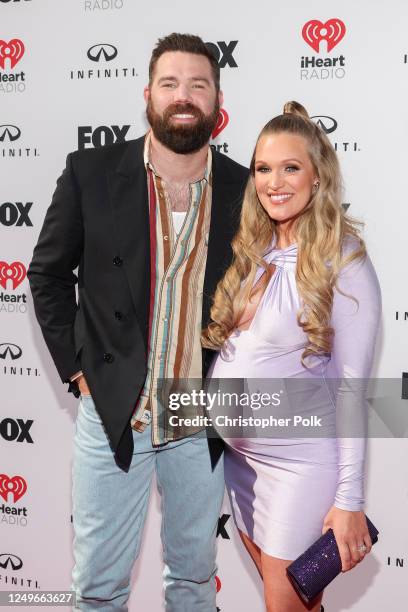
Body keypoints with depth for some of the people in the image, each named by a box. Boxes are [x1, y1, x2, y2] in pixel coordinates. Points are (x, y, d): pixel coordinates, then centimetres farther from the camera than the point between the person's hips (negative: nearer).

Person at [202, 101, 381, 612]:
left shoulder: (344, 263, -15)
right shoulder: (247, 252, 2)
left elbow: (352, 387, -15)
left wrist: (350, 500, -14)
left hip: (301, 461, -6)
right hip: (234, 452, 6)